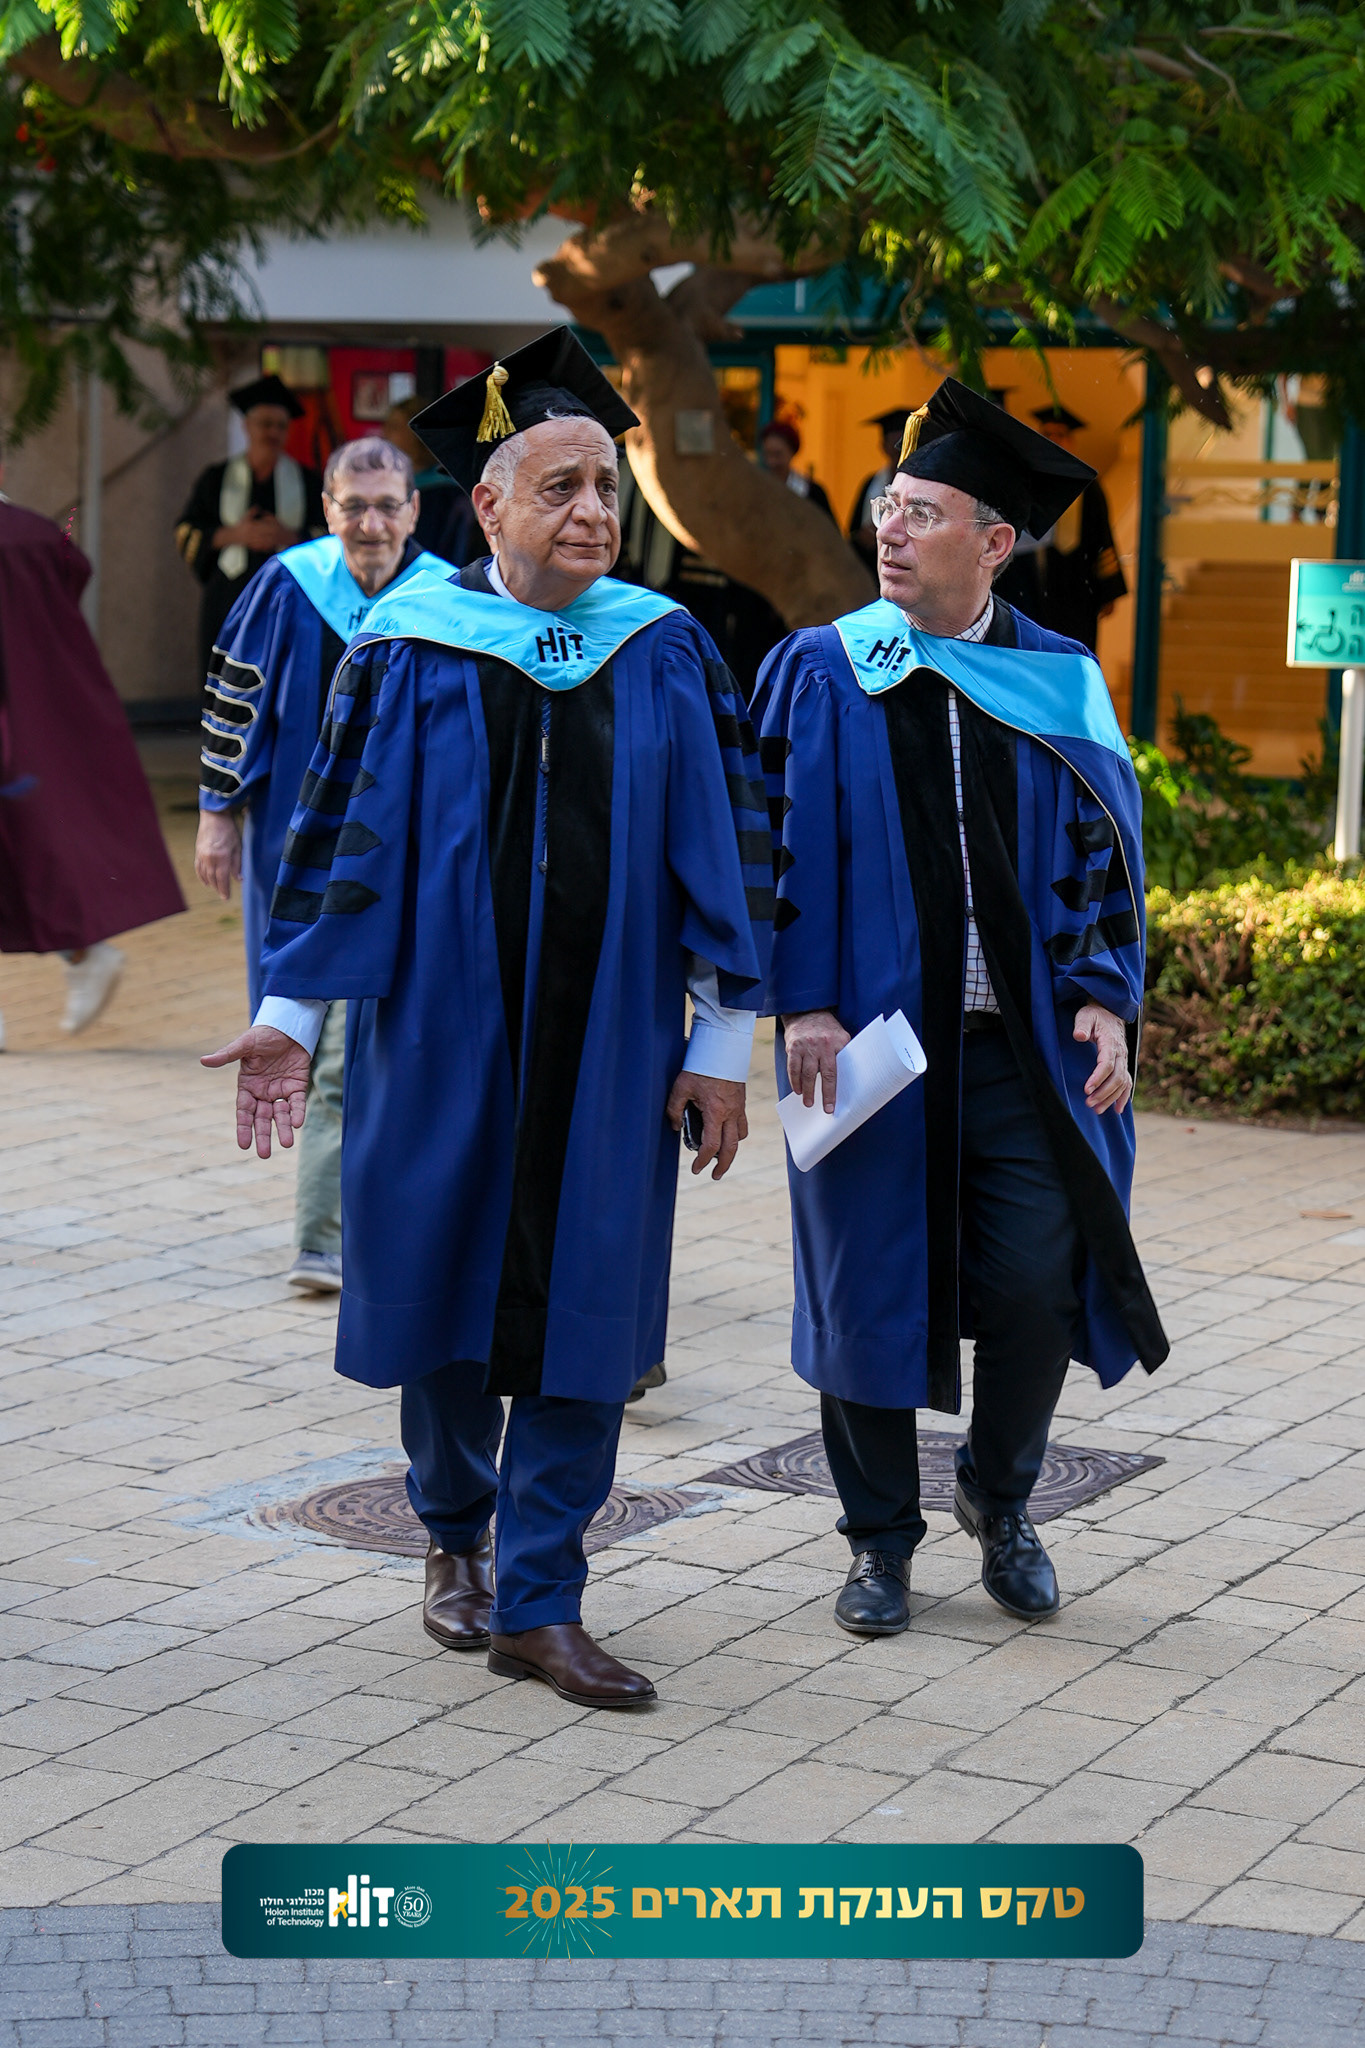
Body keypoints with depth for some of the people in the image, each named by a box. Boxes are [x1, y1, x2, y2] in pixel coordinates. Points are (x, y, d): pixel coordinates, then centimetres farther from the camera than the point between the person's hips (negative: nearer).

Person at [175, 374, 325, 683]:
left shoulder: (307, 481, 10)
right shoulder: (215, 479, 10)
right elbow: (186, 536, 6)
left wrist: (289, 538, -11)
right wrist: (232, 535, -10)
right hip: (230, 598, 0)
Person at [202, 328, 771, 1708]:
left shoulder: (666, 654, 1)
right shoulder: (410, 650, -2)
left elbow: (725, 845, 2)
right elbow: (340, 827, 0)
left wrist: (724, 1042, -1)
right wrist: (289, 1012, -5)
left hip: (606, 1039, 1)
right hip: (442, 1029, 0)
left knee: (581, 1304, 0)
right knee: (445, 1280, 11)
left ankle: (537, 1602, 8)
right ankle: (455, 1531, 35)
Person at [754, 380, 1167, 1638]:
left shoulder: (1058, 684, 6)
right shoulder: (824, 674, 1)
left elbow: (1102, 849, 7)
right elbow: (789, 844, -2)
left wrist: (1105, 998, -4)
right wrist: (802, 1004, -12)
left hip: (1024, 1049, 1)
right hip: (873, 1038, -1)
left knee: (1040, 1275, -5)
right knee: (869, 1281, 4)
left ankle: (1001, 1499, 23)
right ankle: (883, 1535, 22)